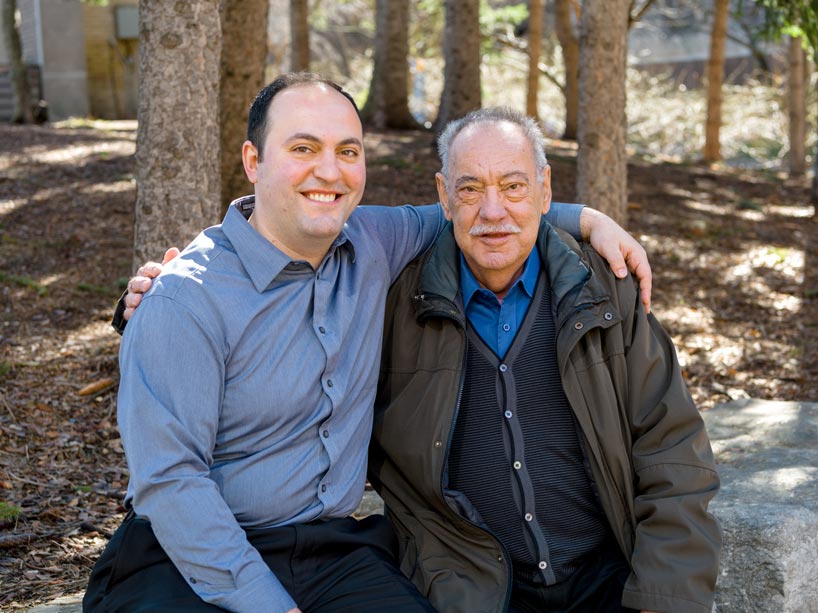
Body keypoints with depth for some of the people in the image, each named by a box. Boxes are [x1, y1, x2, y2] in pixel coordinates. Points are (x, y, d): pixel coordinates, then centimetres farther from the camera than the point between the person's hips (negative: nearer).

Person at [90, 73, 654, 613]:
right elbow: (168, 478, -18)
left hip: (334, 550, 5)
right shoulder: (187, 299, -14)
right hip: (193, 557, -4)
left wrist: (588, 220, 8)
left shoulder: (370, 242, 4)